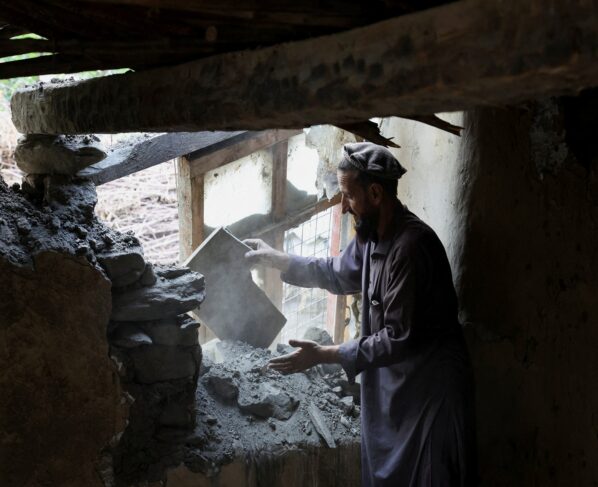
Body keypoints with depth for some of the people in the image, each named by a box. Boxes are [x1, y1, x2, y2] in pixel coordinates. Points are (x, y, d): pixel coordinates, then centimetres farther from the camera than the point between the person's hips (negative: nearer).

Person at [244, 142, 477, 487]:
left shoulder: (411, 246, -28)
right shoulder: (373, 236, 1)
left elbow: (400, 338, -27)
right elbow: (338, 273, 21)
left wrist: (324, 355, -24)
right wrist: (275, 259, 16)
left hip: (431, 388, -9)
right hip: (393, 383, 9)